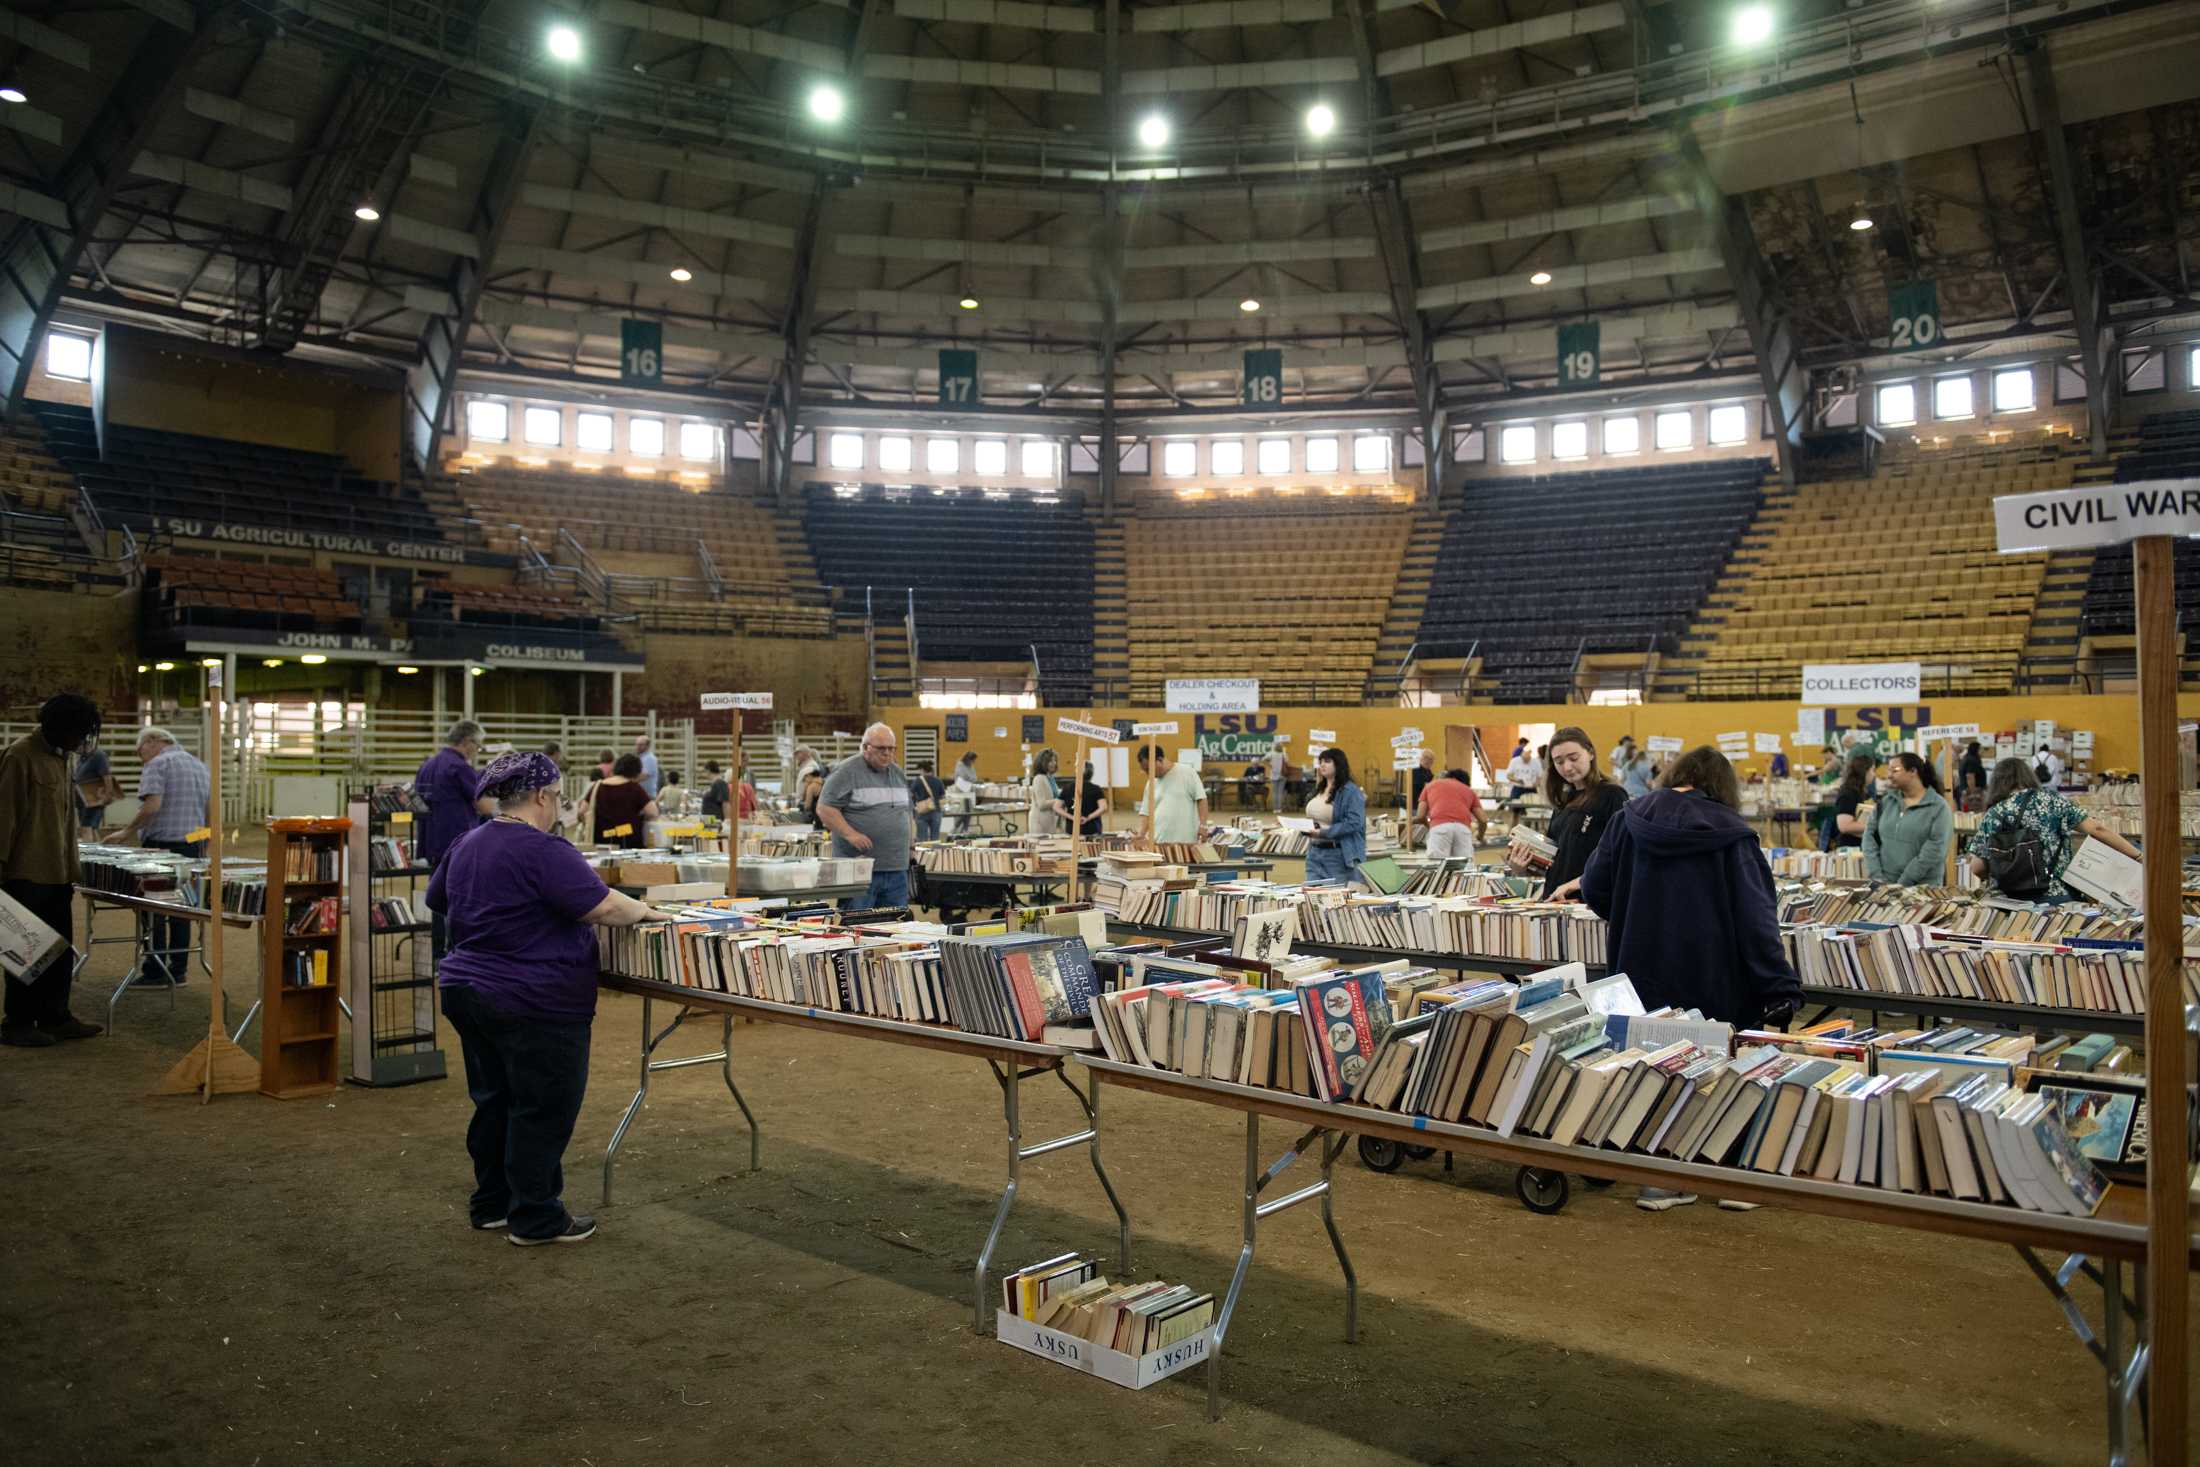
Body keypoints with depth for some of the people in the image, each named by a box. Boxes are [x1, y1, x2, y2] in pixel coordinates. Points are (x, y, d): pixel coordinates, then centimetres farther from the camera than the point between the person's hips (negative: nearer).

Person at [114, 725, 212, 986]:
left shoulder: (157, 765, -7)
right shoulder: (199, 765, 16)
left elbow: (152, 805, -20)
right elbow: (210, 810, 15)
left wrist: (127, 831, -13)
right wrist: (204, 845, 20)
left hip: (161, 845, -7)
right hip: (192, 847, 7)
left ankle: (155, 972, -1)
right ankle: (179, 969, 12)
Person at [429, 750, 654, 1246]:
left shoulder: (465, 846, 8)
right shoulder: (543, 852, -20)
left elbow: (437, 901, 24)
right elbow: (603, 907, -25)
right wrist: (644, 911, -7)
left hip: (467, 990, 9)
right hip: (534, 1005, -9)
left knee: (494, 1102, 19)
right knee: (542, 1111, 3)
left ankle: (490, 1204, 28)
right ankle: (535, 1218, 10)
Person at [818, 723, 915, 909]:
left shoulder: (898, 773, 16)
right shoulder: (847, 772, -5)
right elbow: (824, 808, -10)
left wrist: (907, 846, 18)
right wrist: (850, 834, -20)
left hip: (896, 868, 6)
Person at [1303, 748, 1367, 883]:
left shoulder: (1351, 792, -10)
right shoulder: (1319, 790, 14)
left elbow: (1354, 823, -19)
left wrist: (1323, 833, -21)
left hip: (1338, 854, -7)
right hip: (1314, 853, 7)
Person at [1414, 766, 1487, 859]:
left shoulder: (1430, 785, 32)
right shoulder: (1468, 790, 33)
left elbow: (1420, 816, 22)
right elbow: (1483, 820, 24)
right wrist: (1480, 837, 45)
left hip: (1439, 827, -1)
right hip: (1462, 827, 2)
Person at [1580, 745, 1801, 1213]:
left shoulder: (1630, 821, -1)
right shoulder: (1729, 833, -8)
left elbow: (1594, 890, 1)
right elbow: (1755, 916, -12)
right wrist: (1780, 988, -11)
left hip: (1644, 974, 2)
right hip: (1714, 981, -2)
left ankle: (1664, 1179, 15)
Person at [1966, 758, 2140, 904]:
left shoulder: (1991, 815, 4)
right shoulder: (2049, 800, 2)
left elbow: (1977, 869, 2)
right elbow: (2096, 829, -3)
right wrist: (2138, 856, 3)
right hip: (2053, 898, -1)